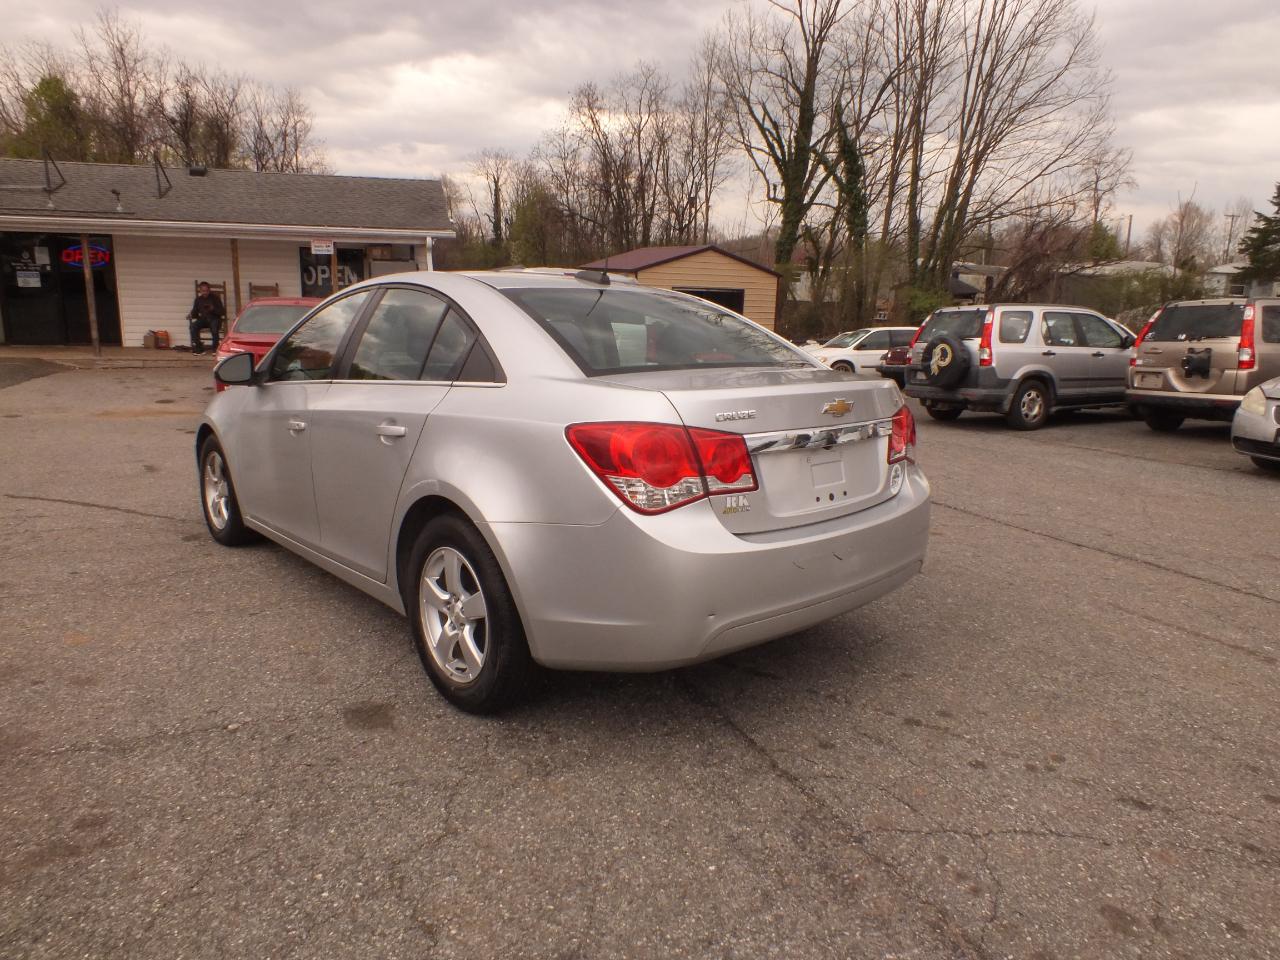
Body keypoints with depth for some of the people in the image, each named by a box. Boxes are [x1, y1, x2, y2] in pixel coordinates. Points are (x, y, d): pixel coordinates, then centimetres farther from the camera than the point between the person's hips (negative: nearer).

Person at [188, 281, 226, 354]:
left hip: (214, 319, -3)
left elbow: (222, 312, -6)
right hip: (203, 319, 3)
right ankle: (198, 348, -18)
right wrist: (191, 315, -12)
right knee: (193, 325, -26)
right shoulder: (198, 299, 10)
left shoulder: (215, 298, 0)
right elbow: (195, 313, 11)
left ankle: (215, 348, -20)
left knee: (214, 326, -37)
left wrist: (213, 309, -24)